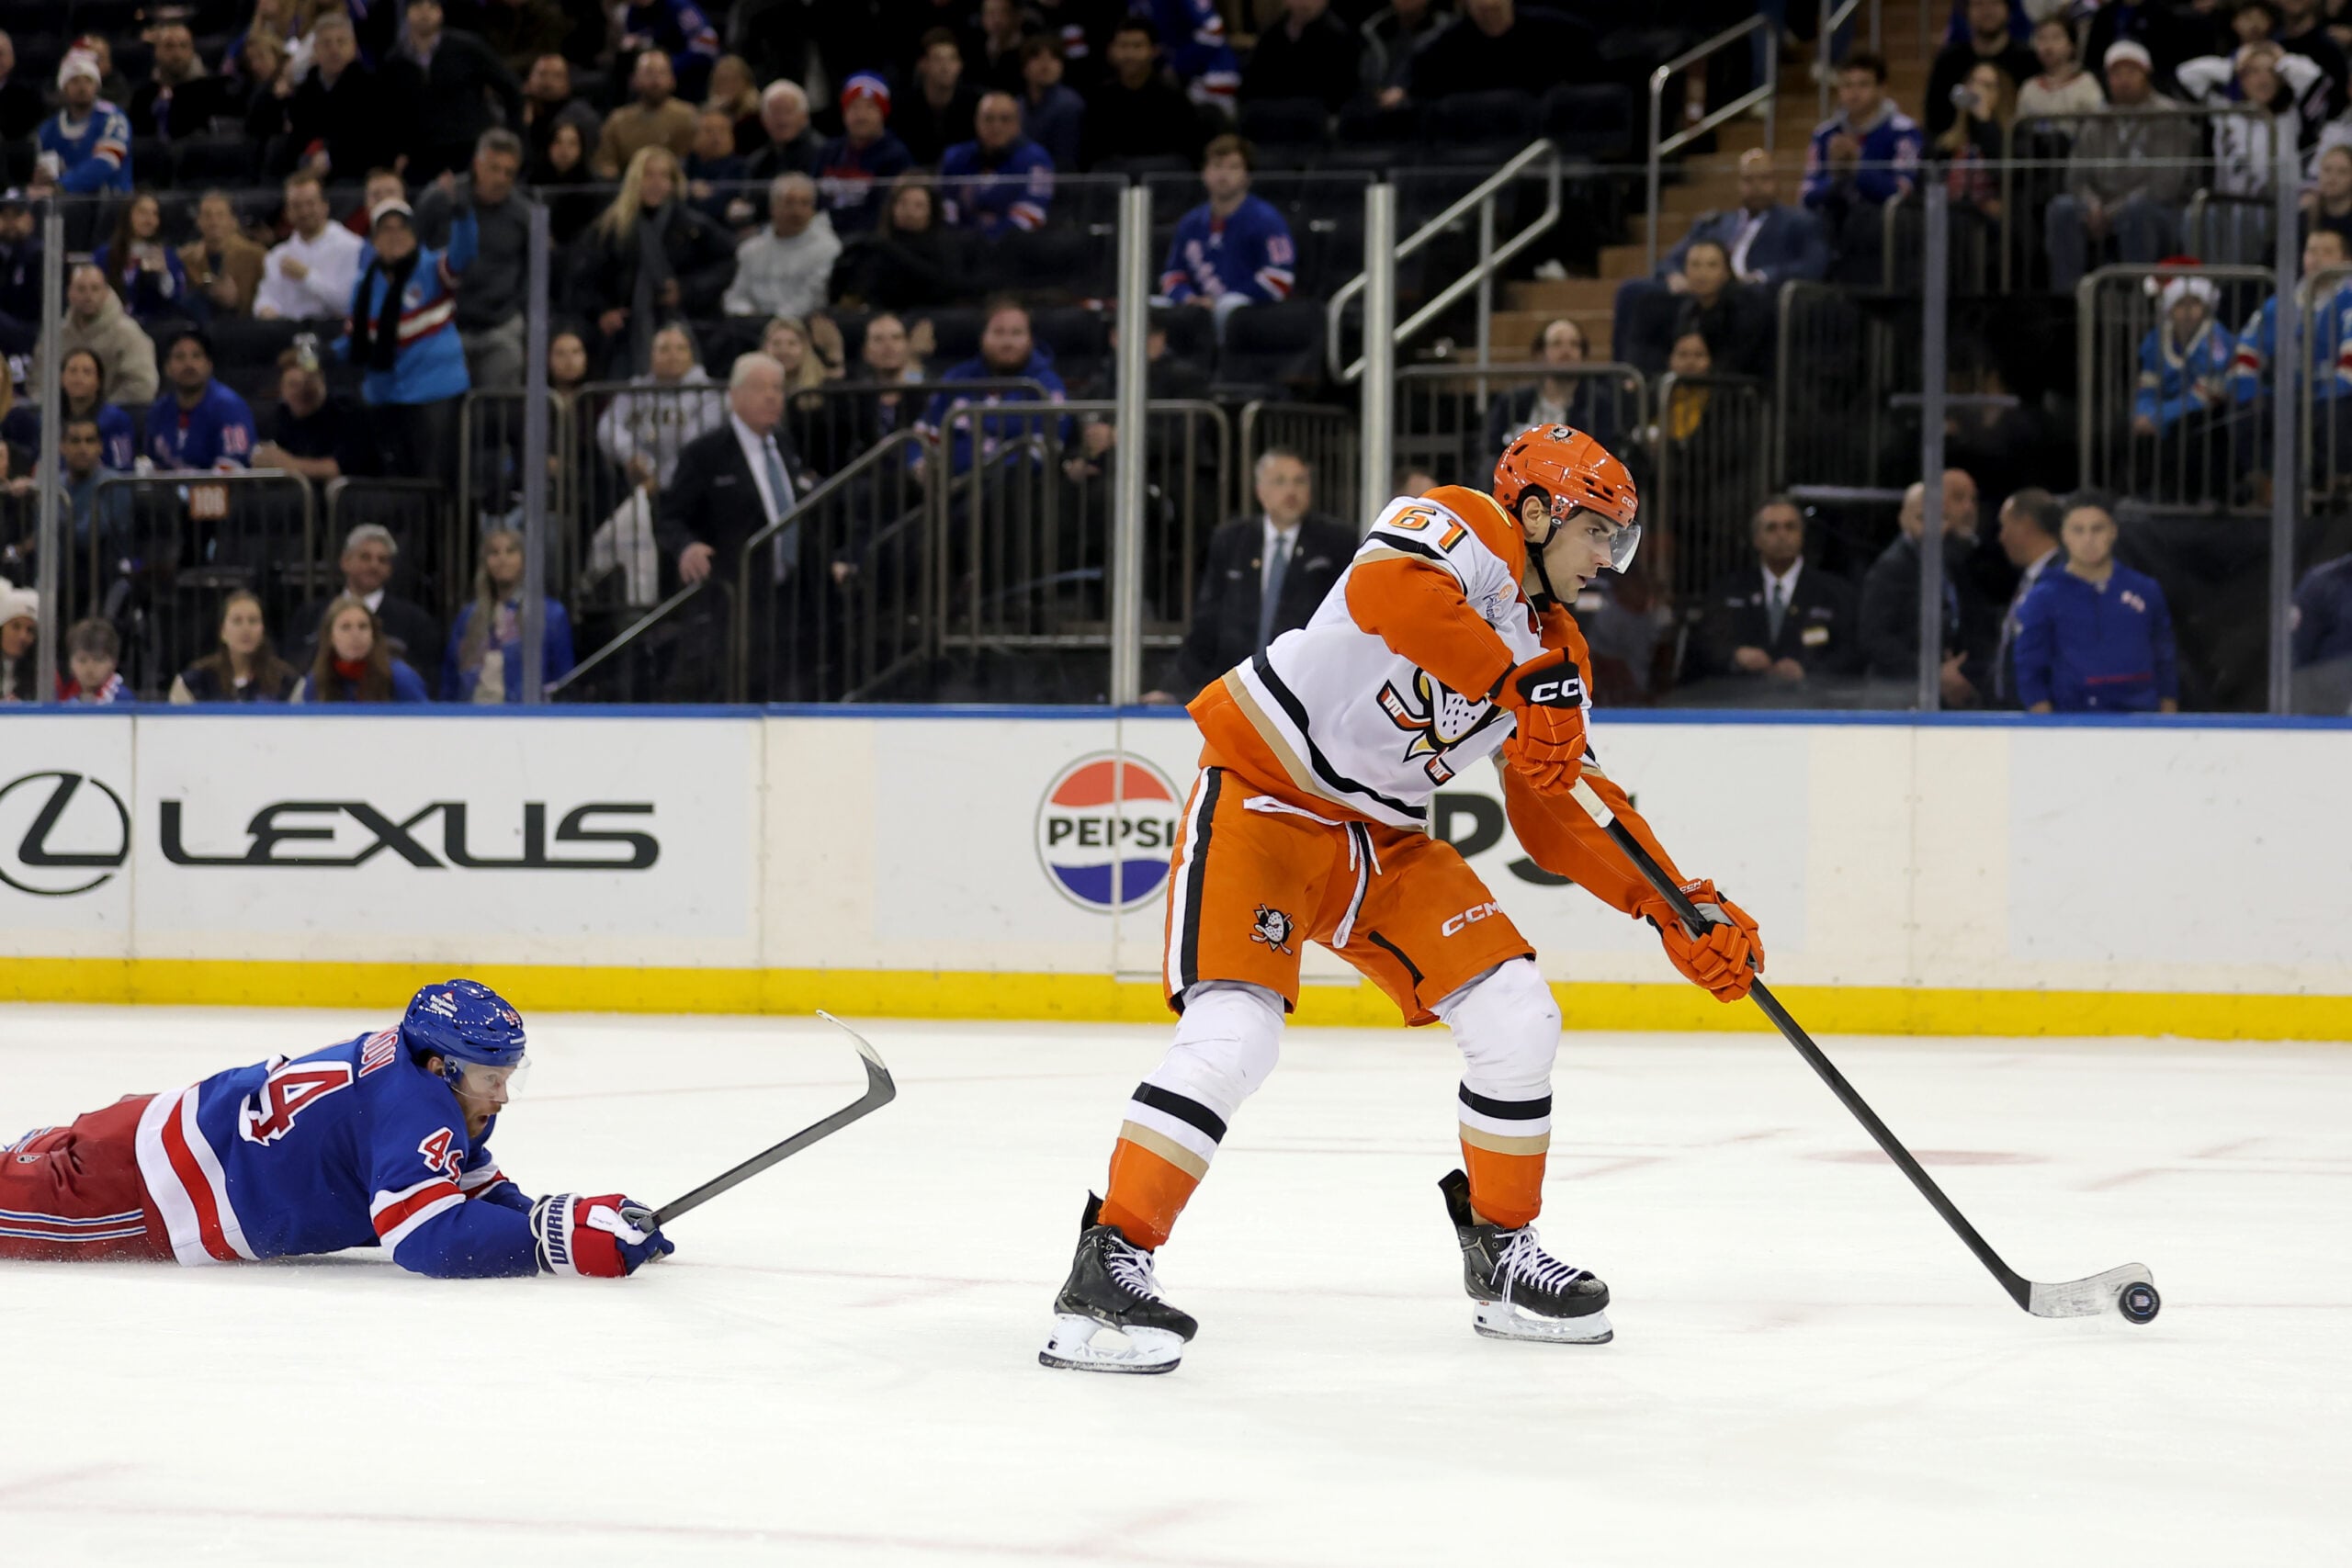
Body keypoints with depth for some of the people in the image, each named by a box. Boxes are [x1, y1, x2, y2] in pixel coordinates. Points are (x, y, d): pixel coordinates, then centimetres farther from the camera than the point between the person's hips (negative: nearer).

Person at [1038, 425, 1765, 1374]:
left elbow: (1557, 818, 11)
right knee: (1233, 1034, -23)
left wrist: (1675, 911, 0)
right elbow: (1389, 592, -36)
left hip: (1387, 844, 8)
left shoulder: (1557, 653, 10)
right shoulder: (1466, 530, -13)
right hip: (1264, 796, -8)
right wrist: (1520, 687, -39)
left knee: (1517, 1016, 0)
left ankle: (1501, 1251, 17)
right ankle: (1112, 1263, -16)